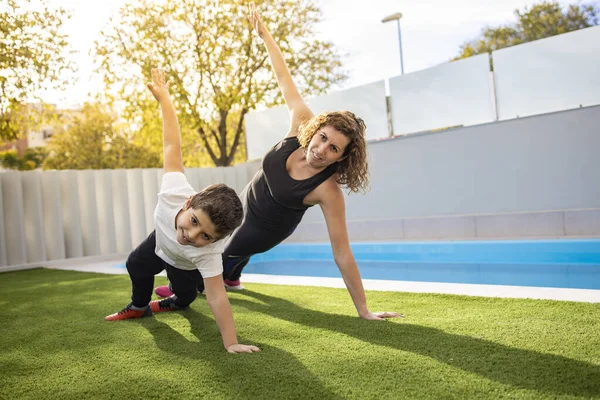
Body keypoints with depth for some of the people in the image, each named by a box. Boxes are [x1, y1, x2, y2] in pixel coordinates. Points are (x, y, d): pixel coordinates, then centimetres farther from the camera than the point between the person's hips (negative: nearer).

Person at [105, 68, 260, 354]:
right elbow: (172, 146, -39)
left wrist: (231, 343, -53)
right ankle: (139, 307, 48)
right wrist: (163, 97, -32)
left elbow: (217, 297, -50)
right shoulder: (176, 191, -46)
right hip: (161, 239, 3)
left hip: (185, 264, -3)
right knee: (136, 266, 17)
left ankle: (177, 302, 54)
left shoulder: (207, 252, -50)